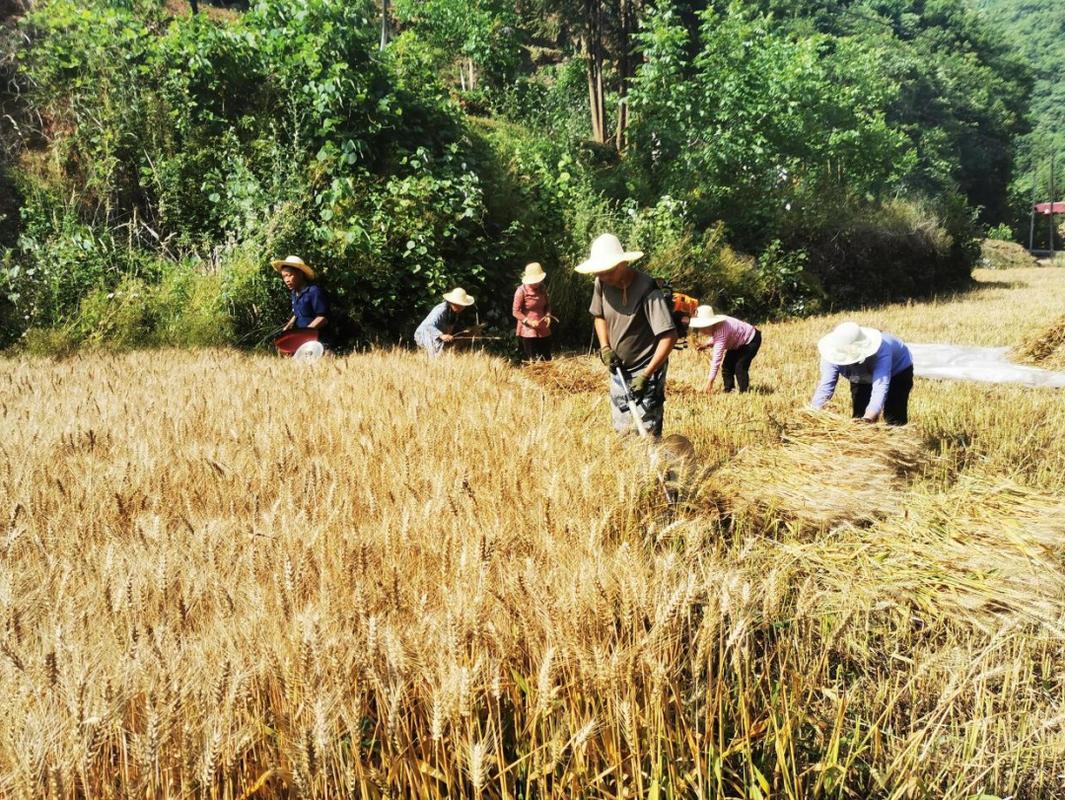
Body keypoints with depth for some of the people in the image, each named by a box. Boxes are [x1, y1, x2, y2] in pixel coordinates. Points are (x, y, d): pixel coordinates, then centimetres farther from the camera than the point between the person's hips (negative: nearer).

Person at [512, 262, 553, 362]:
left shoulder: (542, 289, 3)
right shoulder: (521, 291, -14)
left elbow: (548, 304, 15)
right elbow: (516, 312, -11)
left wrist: (548, 315, -6)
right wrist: (529, 321, -23)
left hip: (543, 331, 6)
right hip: (528, 331, -5)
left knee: (546, 360, 9)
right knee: (533, 362, -2)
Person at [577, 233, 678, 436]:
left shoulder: (646, 290, -24)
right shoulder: (602, 284, -6)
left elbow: (669, 336, -25)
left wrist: (646, 375, -27)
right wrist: (605, 347, -2)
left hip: (647, 369, -6)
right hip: (619, 370, 6)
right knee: (621, 431, 15)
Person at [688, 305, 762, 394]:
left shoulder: (720, 330, -41)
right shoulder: (713, 326, -15)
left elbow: (717, 357, -45)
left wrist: (710, 381, -47)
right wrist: (707, 344, -18)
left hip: (751, 339, -9)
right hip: (738, 343, 9)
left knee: (740, 366, -20)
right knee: (726, 365, 1)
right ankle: (728, 390, 8)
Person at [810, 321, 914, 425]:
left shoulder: (881, 350, -46)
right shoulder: (834, 353, -34)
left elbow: (880, 388, -54)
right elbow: (825, 385, -38)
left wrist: (867, 419, -68)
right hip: (862, 379, 4)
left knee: (894, 419, -13)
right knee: (858, 417, -1)